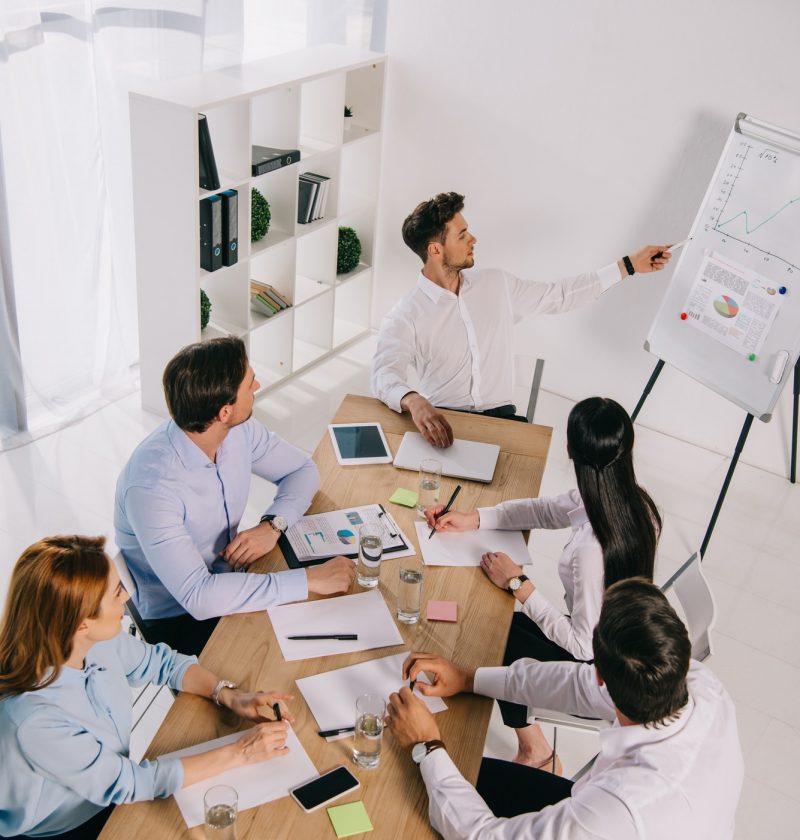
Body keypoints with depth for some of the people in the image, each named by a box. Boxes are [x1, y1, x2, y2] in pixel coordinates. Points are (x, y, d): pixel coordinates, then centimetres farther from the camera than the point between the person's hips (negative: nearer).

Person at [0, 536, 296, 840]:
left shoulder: (99, 641, -17)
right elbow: (128, 784, -26)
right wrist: (240, 752, -23)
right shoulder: (32, 718, -35)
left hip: (111, 799, 6)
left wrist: (230, 695, -14)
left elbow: (161, 661, 2)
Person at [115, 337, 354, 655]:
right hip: (175, 621, -6)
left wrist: (272, 525, -16)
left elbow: (302, 469, 4)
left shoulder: (239, 430, -11)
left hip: (226, 577, 7)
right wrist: (309, 580, -35)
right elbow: (197, 597, -36)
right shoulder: (152, 485, -32)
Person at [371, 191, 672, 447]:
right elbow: (385, 373, -25)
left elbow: (559, 295, 17)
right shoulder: (405, 317, -10)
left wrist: (629, 265, 16)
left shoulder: (496, 284, 8)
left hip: (499, 415, 4)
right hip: (442, 421, -4)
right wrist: (414, 401, -50)